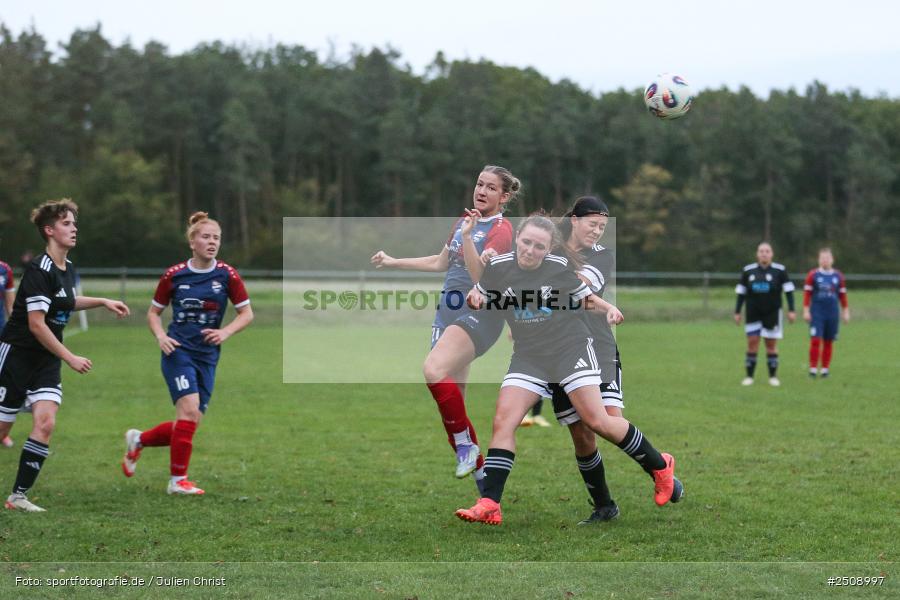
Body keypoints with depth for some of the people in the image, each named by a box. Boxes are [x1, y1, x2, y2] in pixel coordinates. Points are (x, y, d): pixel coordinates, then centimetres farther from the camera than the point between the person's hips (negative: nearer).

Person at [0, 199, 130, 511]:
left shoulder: (68, 269, 8)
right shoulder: (39, 270, -18)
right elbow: (36, 324, -21)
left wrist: (103, 302, 21)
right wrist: (71, 358, -19)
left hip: (46, 360, 7)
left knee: (45, 423, -11)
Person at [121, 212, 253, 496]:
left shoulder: (227, 275, 0)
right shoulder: (174, 275, -2)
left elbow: (246, 313, 5)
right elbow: (153, 312, 10)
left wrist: (225, 332, -13)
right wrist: (161, 336, -9)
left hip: (207, 356, 3)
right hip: (178, 352, -3)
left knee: (190, 424, 3)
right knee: (189, 409, -21)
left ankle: (138, 439, 31)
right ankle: (178, 480, -10)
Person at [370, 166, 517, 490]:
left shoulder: (501, 229, -8)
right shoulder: (464, 220, 16)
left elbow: (480, 275, -21)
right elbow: (440, 262, 29)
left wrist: (467, 236, -31)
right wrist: (393, 262, 32)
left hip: (479, 315, -8)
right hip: (448, 315, 8)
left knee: (434, 369, -32)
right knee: (449, 405, 3)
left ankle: (467, 444, -17)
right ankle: (479, 471, 13)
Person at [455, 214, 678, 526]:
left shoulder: (561, 267, -7)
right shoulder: (498, 267, -3)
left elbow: (585, 296, 10)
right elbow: (478, 295, 14)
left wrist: (609, 308, -8)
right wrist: (474, 298, -8)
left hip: (571, 348, -3)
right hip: (528, 357, 3)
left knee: (597, 421, -10)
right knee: (503, 422, -12)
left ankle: (659, 465, 11)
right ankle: (489, 506, -13)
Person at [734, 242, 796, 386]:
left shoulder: (779, 270, -4)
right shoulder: (748, 271, 2)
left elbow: (788, 290, -1)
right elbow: (741, 292, 9)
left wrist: (791, 310, -6)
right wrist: (737, 312, 7)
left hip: (772, 313, -1)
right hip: (753, 313, 1)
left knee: (771, 345, 2)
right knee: (752, 343, -2)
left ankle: (773, 376, 12)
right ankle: (749, 376, 5)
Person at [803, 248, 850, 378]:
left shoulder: (838, 276, 8)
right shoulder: (813, 275, 0)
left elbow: (843, 295, 13)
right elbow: (807, 293, 0)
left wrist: (845, 312, 12)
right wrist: (806, 311, -4)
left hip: (833, 313, 2)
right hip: (817, 313, -2)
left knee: (828, 342, 4)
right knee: (815, 340, -11)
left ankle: (825, 369, 12)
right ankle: (813, 369, -5)